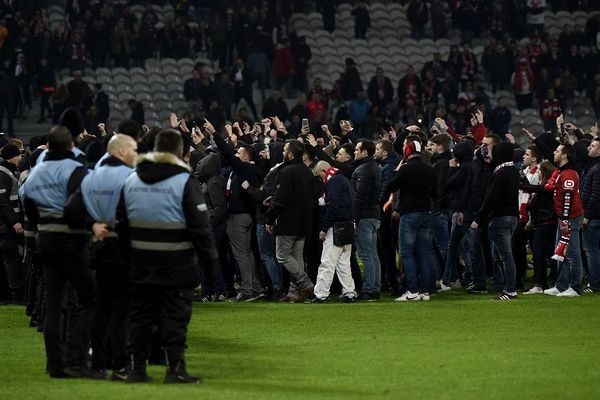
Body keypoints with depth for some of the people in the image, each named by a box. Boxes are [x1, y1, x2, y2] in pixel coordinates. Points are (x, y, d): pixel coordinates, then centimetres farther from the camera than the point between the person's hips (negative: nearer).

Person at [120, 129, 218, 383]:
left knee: (141, 315, 11)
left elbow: (122, 222, 11)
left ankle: (136, 368, 11)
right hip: (176, 263, -5)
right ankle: (175, 369, -3)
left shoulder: (132, 180, 7)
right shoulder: (184, 181, -10)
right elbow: (199, 224, -12)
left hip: (142, 261, 5)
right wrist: (210, 257, -5)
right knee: (175, 317, -1)